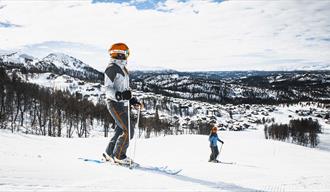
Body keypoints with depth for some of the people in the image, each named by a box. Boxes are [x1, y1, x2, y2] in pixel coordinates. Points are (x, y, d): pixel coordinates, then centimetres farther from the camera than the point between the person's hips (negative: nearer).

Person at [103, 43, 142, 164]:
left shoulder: (122, 68, 19)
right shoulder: (112, 68, -12)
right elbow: (108, 89, -18)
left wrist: (132, 100, 16)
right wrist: (120, 95, -34)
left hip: (123, 104, 10)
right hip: (115, 104, -10)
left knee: (121, 130, 12)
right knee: (128, 130, -12)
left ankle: (109, 154, 25)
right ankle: (119, 156, 0)